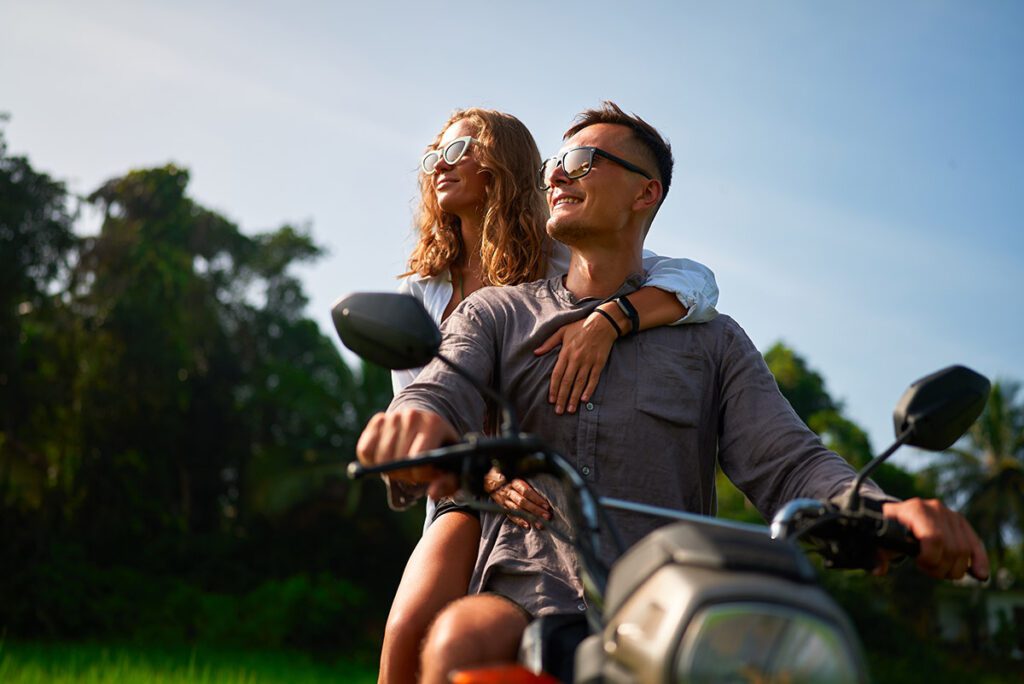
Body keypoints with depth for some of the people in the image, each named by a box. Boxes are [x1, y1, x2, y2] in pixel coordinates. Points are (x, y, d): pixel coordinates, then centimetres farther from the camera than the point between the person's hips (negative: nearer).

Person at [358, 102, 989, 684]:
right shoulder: (497, 314, 18)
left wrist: (884, 512, -20)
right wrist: (415, 423, -31)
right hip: (526, 595, 0)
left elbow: (786, 462, 5)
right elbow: (438, 394, -2)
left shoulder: (712, 338, 18)